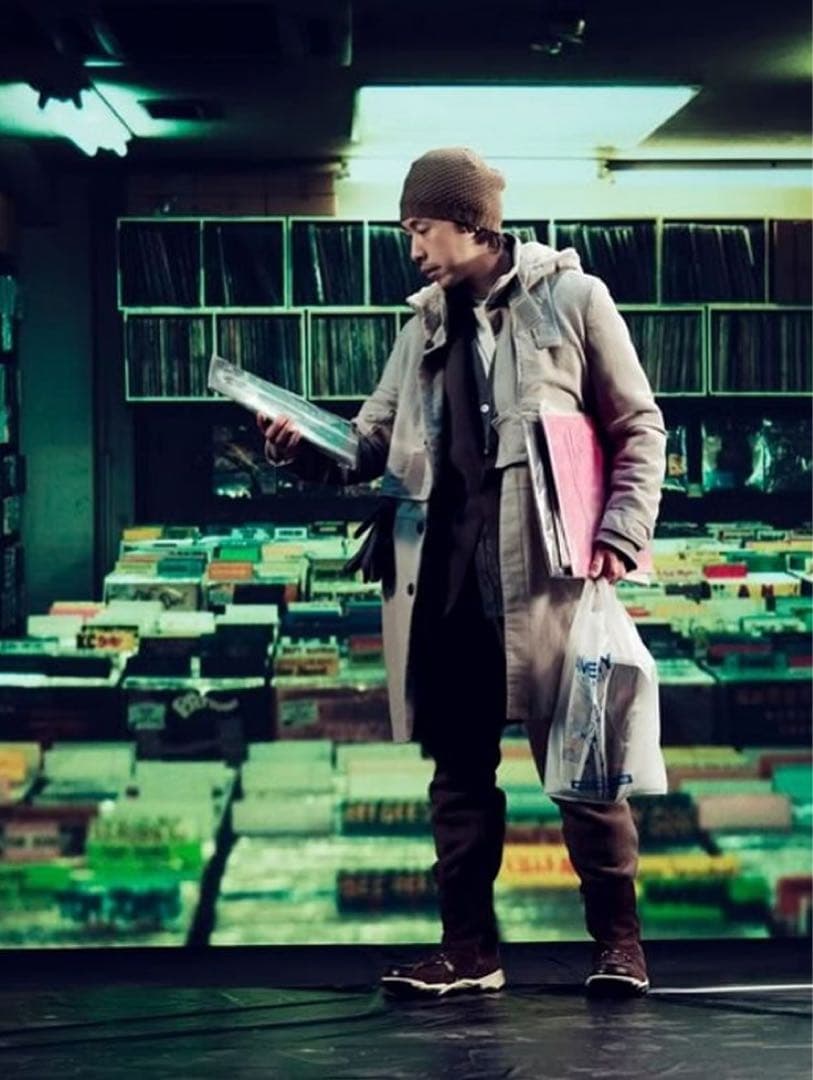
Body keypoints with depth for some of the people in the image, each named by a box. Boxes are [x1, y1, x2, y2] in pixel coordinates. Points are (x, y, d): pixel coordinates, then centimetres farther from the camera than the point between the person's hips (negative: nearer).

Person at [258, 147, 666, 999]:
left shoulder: (571, 297, 3)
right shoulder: (423, 324, 18)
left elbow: (638, 427, 3)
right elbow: (375, 442, 16)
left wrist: (620, 533, -9)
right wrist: (305, 448, -5)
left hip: (543, 571, -5)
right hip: (443, 574, 5)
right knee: (458, 765, 7)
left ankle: (618, 938, 8)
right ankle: (468, 945, 14)